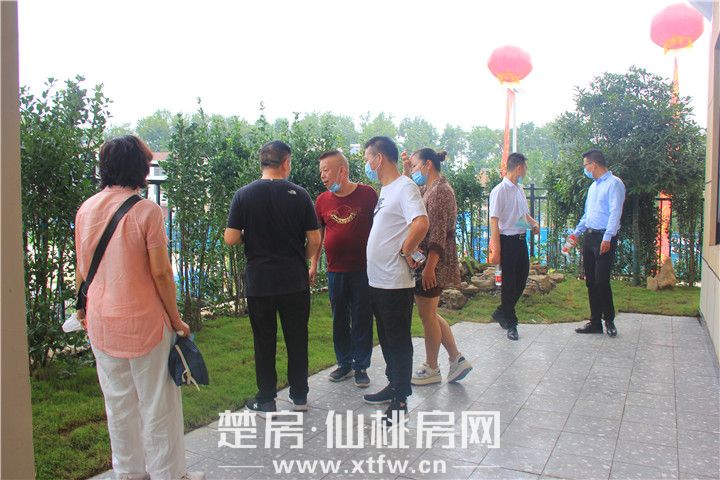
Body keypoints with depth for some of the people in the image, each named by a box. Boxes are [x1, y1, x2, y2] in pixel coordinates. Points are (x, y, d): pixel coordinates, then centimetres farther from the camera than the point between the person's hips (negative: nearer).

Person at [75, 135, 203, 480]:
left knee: (118, 402, 18)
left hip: (101, 322, 5)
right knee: (158, 403, 8)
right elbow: (160, 273, -14)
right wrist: (176, 319, -5)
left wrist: (82, 309, 21)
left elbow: (82, 270, 7)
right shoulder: (146, 210, -14)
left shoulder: (85, 209, 1)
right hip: (144, 321, -5)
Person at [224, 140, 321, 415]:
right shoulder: (298, 194, -5)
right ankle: (299, 396, 24)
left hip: (259, 282, 0)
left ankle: (266, 401, 19)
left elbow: (230, 238, -8)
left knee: (264, 342, 10)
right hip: (295, 281, 1)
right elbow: (314, 240, -4)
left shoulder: (244, 195, -5)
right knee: (297, 339, 13)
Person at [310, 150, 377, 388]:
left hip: (363, 270, -3)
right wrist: (313, 264, 10)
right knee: (339, 320, 12)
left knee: (362, 321, 5)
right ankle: (344, 364, 27)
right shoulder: (322, 200, 4)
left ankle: (361, 367, 18)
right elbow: (317, 234, 13)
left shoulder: (367, 194, -6)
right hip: (335, 272, 3)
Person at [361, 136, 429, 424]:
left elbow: (421, 223, -31)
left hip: (395, 282, -10)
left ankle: (400, 400, 13)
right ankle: (394, 386, 33)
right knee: (386, 338, 19)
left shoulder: (404, 187, -16)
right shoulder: (385, 190, 14)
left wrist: (405, 252, -20)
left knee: (399, 341, 2)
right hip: (377, 280, 10)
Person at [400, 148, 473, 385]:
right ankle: (457, 359, 20)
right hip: (423, 260, 10)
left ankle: (431, 369, 17)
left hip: (432, 262, -10)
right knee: (429, 314, 15)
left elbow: (438, 234, -22)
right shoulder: (429, 189, 13)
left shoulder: (440, 191, -16)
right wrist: (406, 172, 17)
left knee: (427, 315, 3)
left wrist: (429, 267, -24)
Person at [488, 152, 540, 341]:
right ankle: (510, 323, 15)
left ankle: (501, 313, 30)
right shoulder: (500, 190, -14)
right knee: (509, 281, 1)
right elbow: (494, 221, -17)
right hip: (508, 240, -8)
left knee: (522, 278, 13)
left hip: (521, 239, 8)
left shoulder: (519, 189, 11)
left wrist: (533, 223, 3)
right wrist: (496, 250, -20)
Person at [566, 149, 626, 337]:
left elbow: (615, 213, -17)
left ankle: (609, 321, 9)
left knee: (602, 281, -8)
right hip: (589, 237, 8)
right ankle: (595, 322, 15)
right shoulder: (593, 186, 19)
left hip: (605, 238, -8)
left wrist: (607, 238, -24)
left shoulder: (614, 183, -8)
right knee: (591, 282, 8)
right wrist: (576, 232, 26)